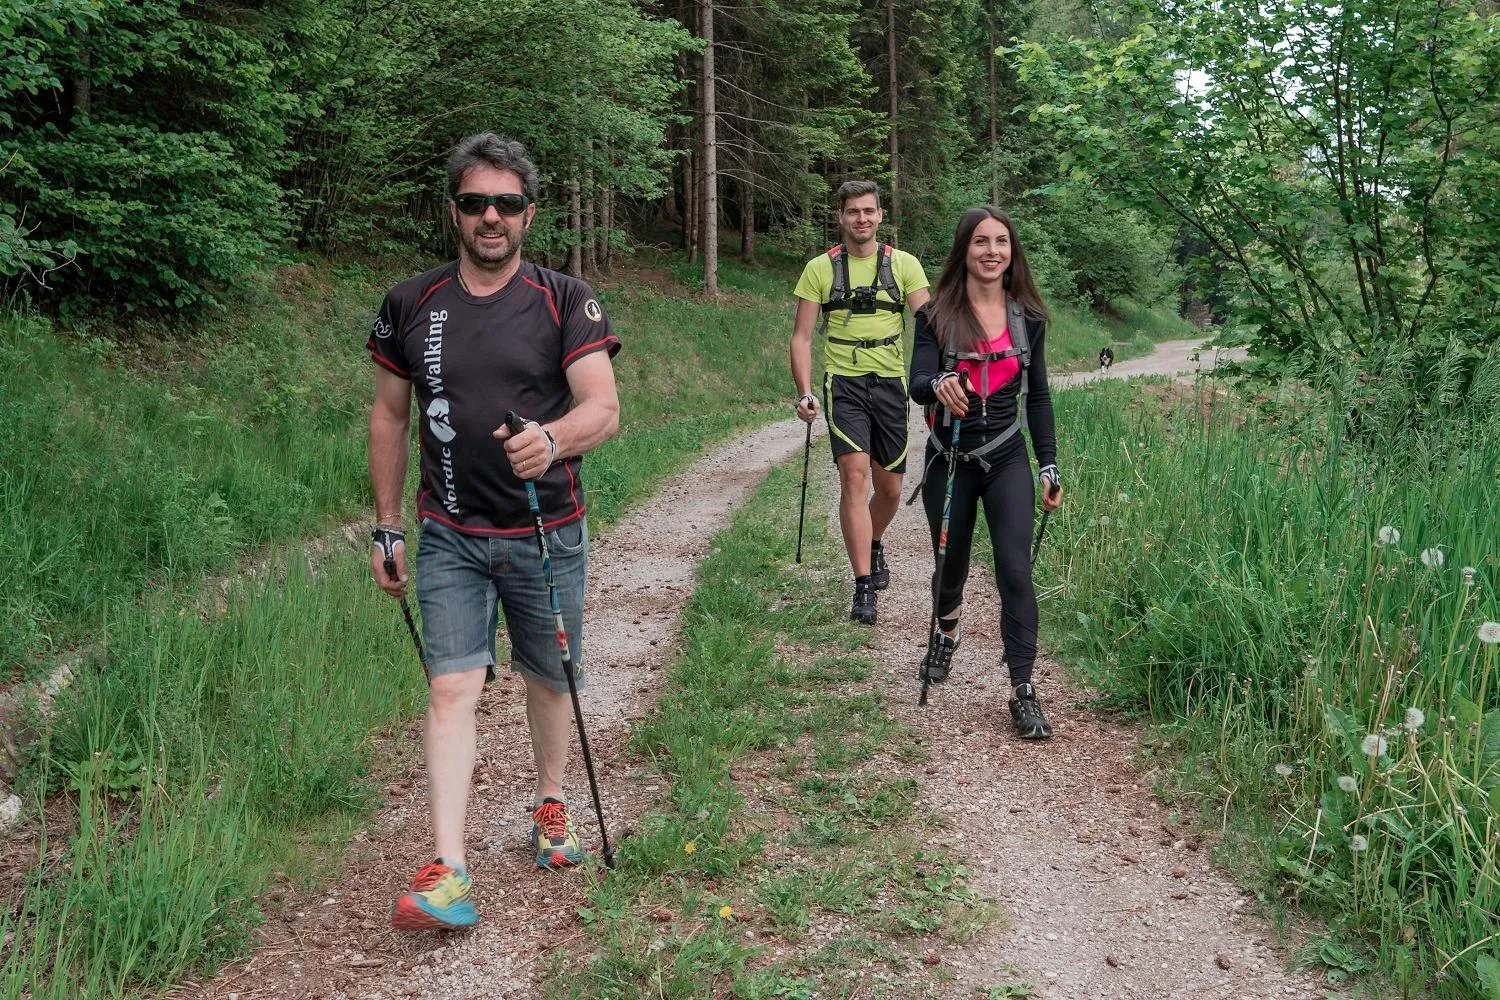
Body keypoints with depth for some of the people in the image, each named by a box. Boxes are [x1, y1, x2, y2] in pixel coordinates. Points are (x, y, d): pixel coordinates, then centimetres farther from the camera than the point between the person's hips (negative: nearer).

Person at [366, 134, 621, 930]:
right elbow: (388, 417, 10)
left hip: (548, 533, 0)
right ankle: (447, 872, -7)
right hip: (449, 536, 1)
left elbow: (604, 407, -13)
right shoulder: (410, 305, 2)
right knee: (452, 689, -8)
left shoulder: (565, 300, -4)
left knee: (549, 680, 13)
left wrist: (554, 438, -35)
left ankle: (550, 805, 37)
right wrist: (386, 528, 9)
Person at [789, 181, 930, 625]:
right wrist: (804, 392, -11)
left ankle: (873, 546, 44)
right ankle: (864, 587, -14)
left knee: (890, 488, 11)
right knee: (855, 475, -17)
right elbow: (801, 336, 2)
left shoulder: (904, 264, 3)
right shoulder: (820, 268, 3)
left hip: (891, 383, 2)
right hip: (844, 384, -2)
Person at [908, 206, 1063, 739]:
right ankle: (945, 633, 48)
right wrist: (939, 385, -39)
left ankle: (1024, 694, -8)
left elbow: (1037, 395, 9)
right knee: (951, 566, 15)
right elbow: (918, 384, -14)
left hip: (1007, 460, 1)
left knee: (1015, 570, -11)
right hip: (949, 461, 0)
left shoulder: (1027, 316, 3)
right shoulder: (937, 315, -4)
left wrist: (1049, 466, 6)